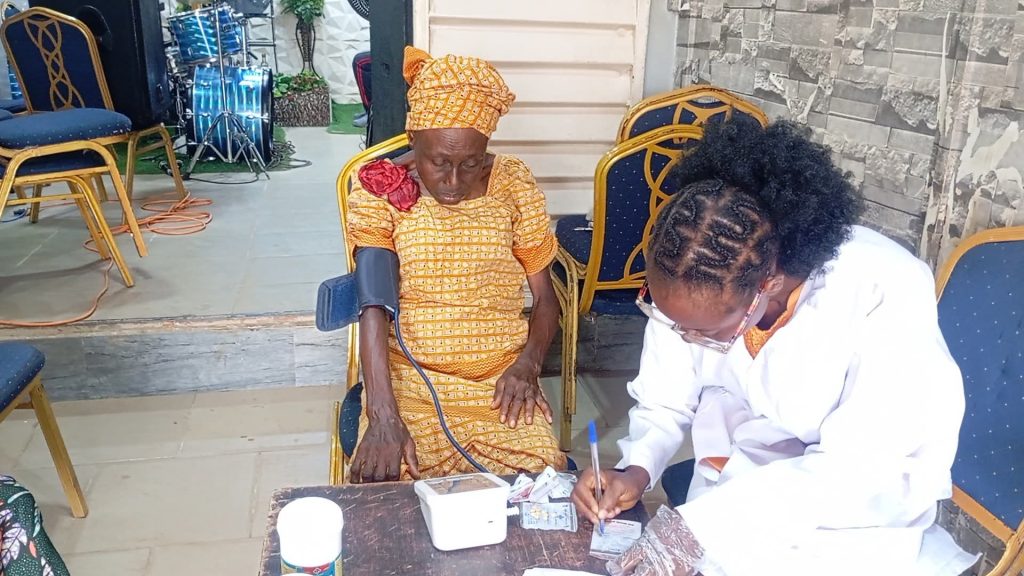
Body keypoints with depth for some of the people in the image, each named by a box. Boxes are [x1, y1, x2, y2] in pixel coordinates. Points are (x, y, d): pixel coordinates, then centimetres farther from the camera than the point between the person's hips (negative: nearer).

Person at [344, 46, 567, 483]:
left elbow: (546, 299, 6)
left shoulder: (514, 185, -1)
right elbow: (373, 307, -14)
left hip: (501, 378, 2)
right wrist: (384, 417, -27)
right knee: (381, 483, -25)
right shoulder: (380, 189, -6)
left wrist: (527, 364, -14)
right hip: (408, 377, -1)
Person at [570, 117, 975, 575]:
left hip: (851, 527, -4)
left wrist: (701, 524, -30)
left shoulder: (885, 295, -24)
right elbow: (663, 404, 0)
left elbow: (877, 473, -25)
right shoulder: (698, 287, -12)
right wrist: (636, 471, -19)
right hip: (727, 502, 4)